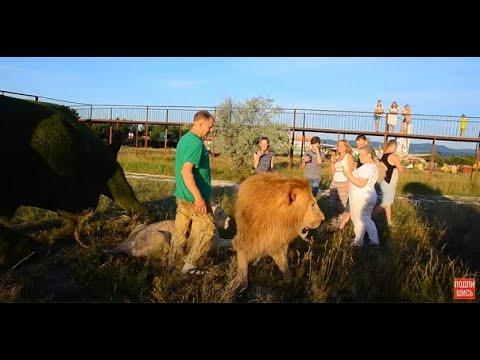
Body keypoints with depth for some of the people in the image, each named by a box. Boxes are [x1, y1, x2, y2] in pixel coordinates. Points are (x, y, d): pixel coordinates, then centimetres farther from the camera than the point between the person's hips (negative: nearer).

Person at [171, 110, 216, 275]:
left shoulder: (184, 139, 12)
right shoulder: (196, 143, -18)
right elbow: (186, 171, -27)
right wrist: (198, 197, -29)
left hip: (181, 195, 10)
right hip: (193, 197, -10)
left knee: (181, 231, 17)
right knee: (208, 230, 1)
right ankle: (190, 264, 5)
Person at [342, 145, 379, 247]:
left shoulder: (366, 167, -21)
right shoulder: (374, 166, 12)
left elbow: (361, 184, -27)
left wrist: (348, 175, -21)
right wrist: (352, 174, 13)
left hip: (361, 198, -10)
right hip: (369, 196, 10)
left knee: (359, 220, 3)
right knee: (366, 219, 19)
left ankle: (358, 243, 13)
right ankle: (374, 241, 22)